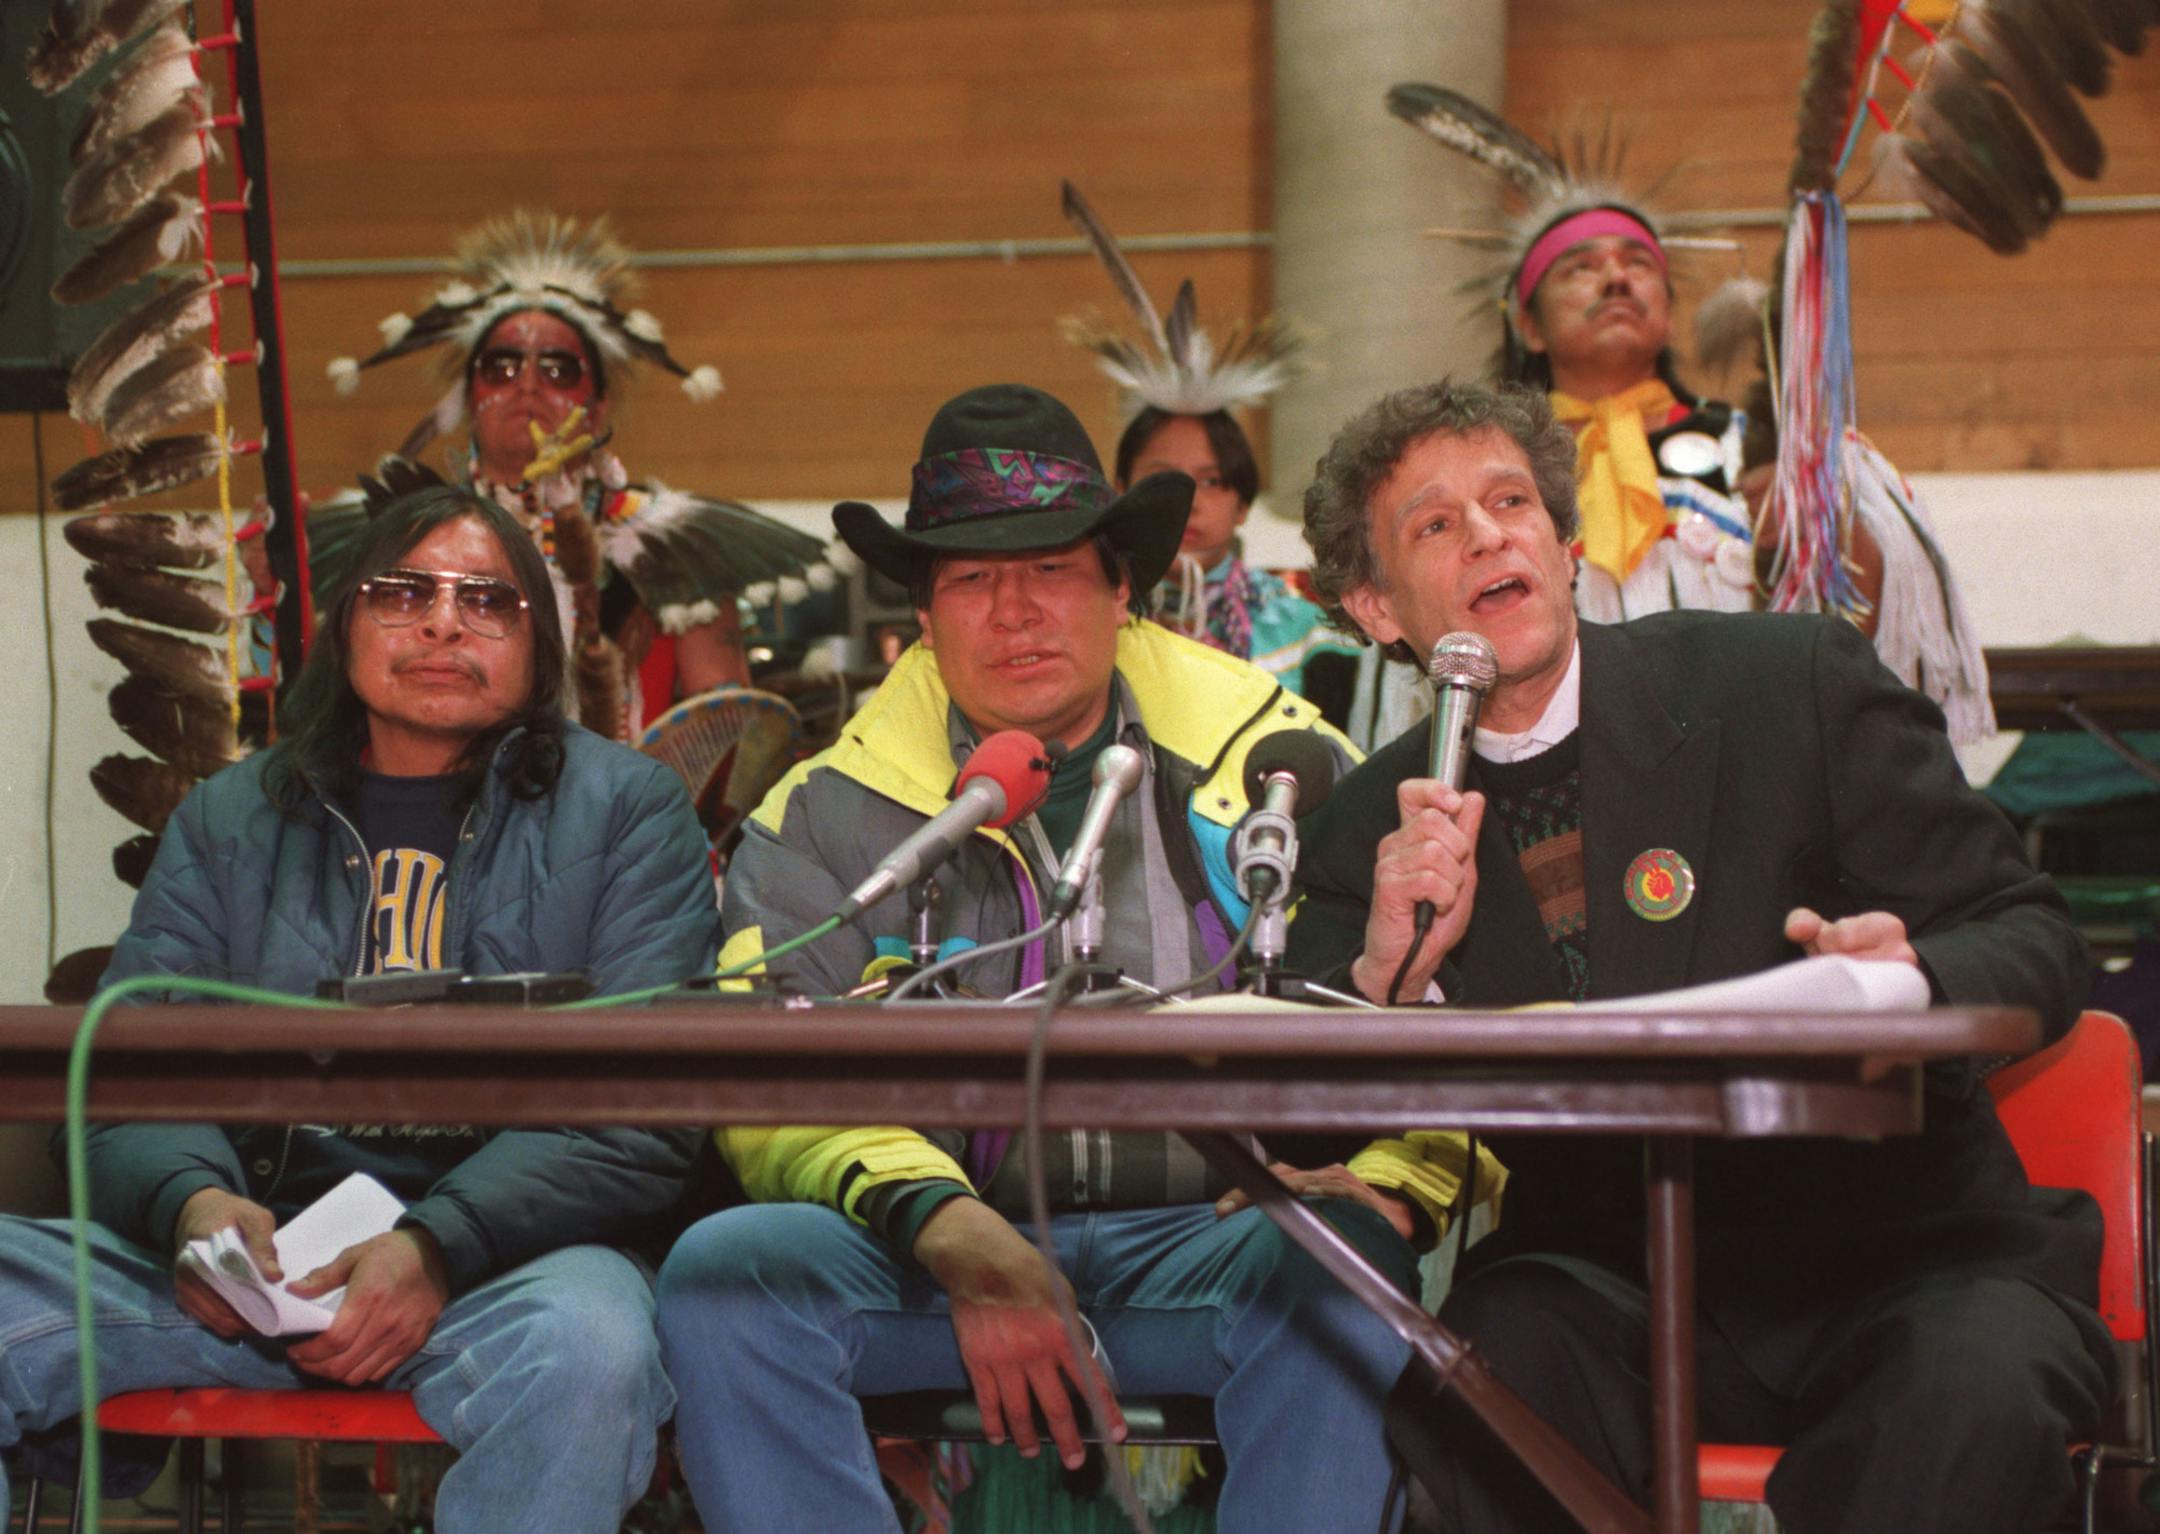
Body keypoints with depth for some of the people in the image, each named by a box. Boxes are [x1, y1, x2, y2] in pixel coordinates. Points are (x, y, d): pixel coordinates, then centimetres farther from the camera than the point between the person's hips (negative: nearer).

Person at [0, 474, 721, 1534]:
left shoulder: (625, 809, 11)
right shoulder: (228, 820, 21)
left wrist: (438, 1246, -18)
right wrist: (191, 1200, -14)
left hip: (505, 1257, -2)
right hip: (241, 1261, 2)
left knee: (584, 1346, -37)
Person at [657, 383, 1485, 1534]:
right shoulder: (824, 815, 11)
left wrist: (1388, 1187, -14)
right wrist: (945, 1229, -20)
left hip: (1208, 1246, -1)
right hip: (928, 1270, 1)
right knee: (729, 1265, -28)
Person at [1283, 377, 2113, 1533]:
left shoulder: (1791, 682, 1)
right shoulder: (1369, 833, 8)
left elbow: (2031, 939, 0)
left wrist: (1914, 983, -24)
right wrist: (1392, 969, -18)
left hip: (1900, 1262, -1)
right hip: (1613, 1290, 1)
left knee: (1974, 1393, -34)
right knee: (1473, 1360, -31)